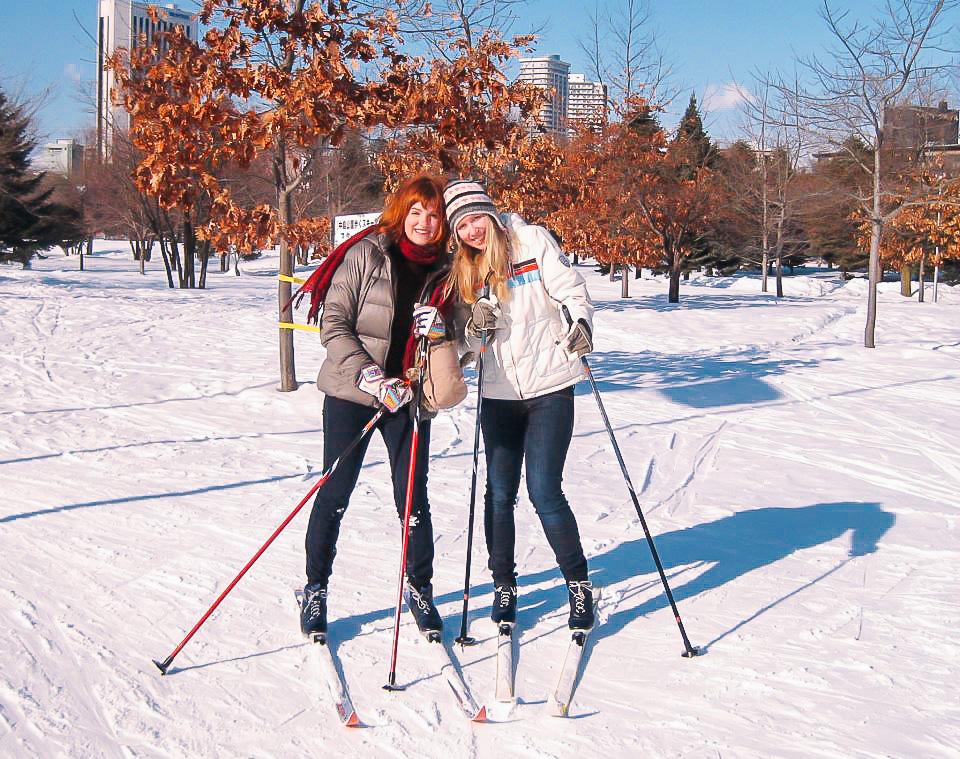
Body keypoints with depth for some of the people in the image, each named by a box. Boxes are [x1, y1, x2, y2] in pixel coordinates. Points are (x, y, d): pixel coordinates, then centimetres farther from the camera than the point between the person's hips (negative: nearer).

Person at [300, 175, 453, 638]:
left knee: (413, 498, 3)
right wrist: (371, 376, -20)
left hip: (409, 396, 3)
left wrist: (440, 331, -11)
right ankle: (315, 589, 19)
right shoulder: (365, 255, -7)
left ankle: (419, 587, 23)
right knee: (335, 494, 3)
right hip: (351, 391, -2)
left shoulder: (446, 270, 4)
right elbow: (333, 326, -9)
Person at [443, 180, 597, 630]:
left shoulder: (532, 241, -2)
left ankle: (579, 583, 8)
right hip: (498, 393, 4)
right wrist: (475, 326, -12)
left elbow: (569, 288, -8)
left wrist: (581, 322, -27)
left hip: (549, 386, -4)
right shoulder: (462, 270, 9)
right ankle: (504, 587, 22)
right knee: (499, 493, 6)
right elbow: (468, 339, 10)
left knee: (544, 491, -8)